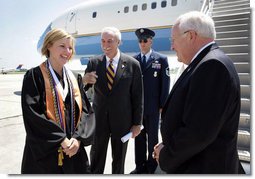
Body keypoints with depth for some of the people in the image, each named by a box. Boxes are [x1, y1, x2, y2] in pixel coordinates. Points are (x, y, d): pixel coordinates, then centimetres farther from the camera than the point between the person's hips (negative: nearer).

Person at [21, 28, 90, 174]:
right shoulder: (34, 76, -7)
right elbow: (32, 113, -15)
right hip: (44, 150, -4)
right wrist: (61, 139, -17)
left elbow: (81, 111, 5)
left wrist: (77, 138, -10)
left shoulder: (73, 78, 8)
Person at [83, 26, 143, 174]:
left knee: (119, 159, 19)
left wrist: (137, 123, -3)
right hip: (99, 118, 2)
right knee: (96, 158, 17)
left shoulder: (133, 64, -9)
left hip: (122, 120, -1)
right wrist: (84, 81, -25)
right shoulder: (94, 63, -4)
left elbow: (138, 96, -5)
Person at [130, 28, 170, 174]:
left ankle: (152, 166, 28)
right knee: (139, 136, 12)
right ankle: (140, 165, 28)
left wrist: (162, 105, -7)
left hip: (153, 107, -2)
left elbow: (165, 83, -3)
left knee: (152, 137, 11)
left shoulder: (161, 59, -1)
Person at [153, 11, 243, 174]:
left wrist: (165, 155, -14)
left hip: (203, 167, -8)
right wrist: (167, 147, 1)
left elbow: (198, 132, -29)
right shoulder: (207, 63, 6)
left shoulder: (213, 65, -24)